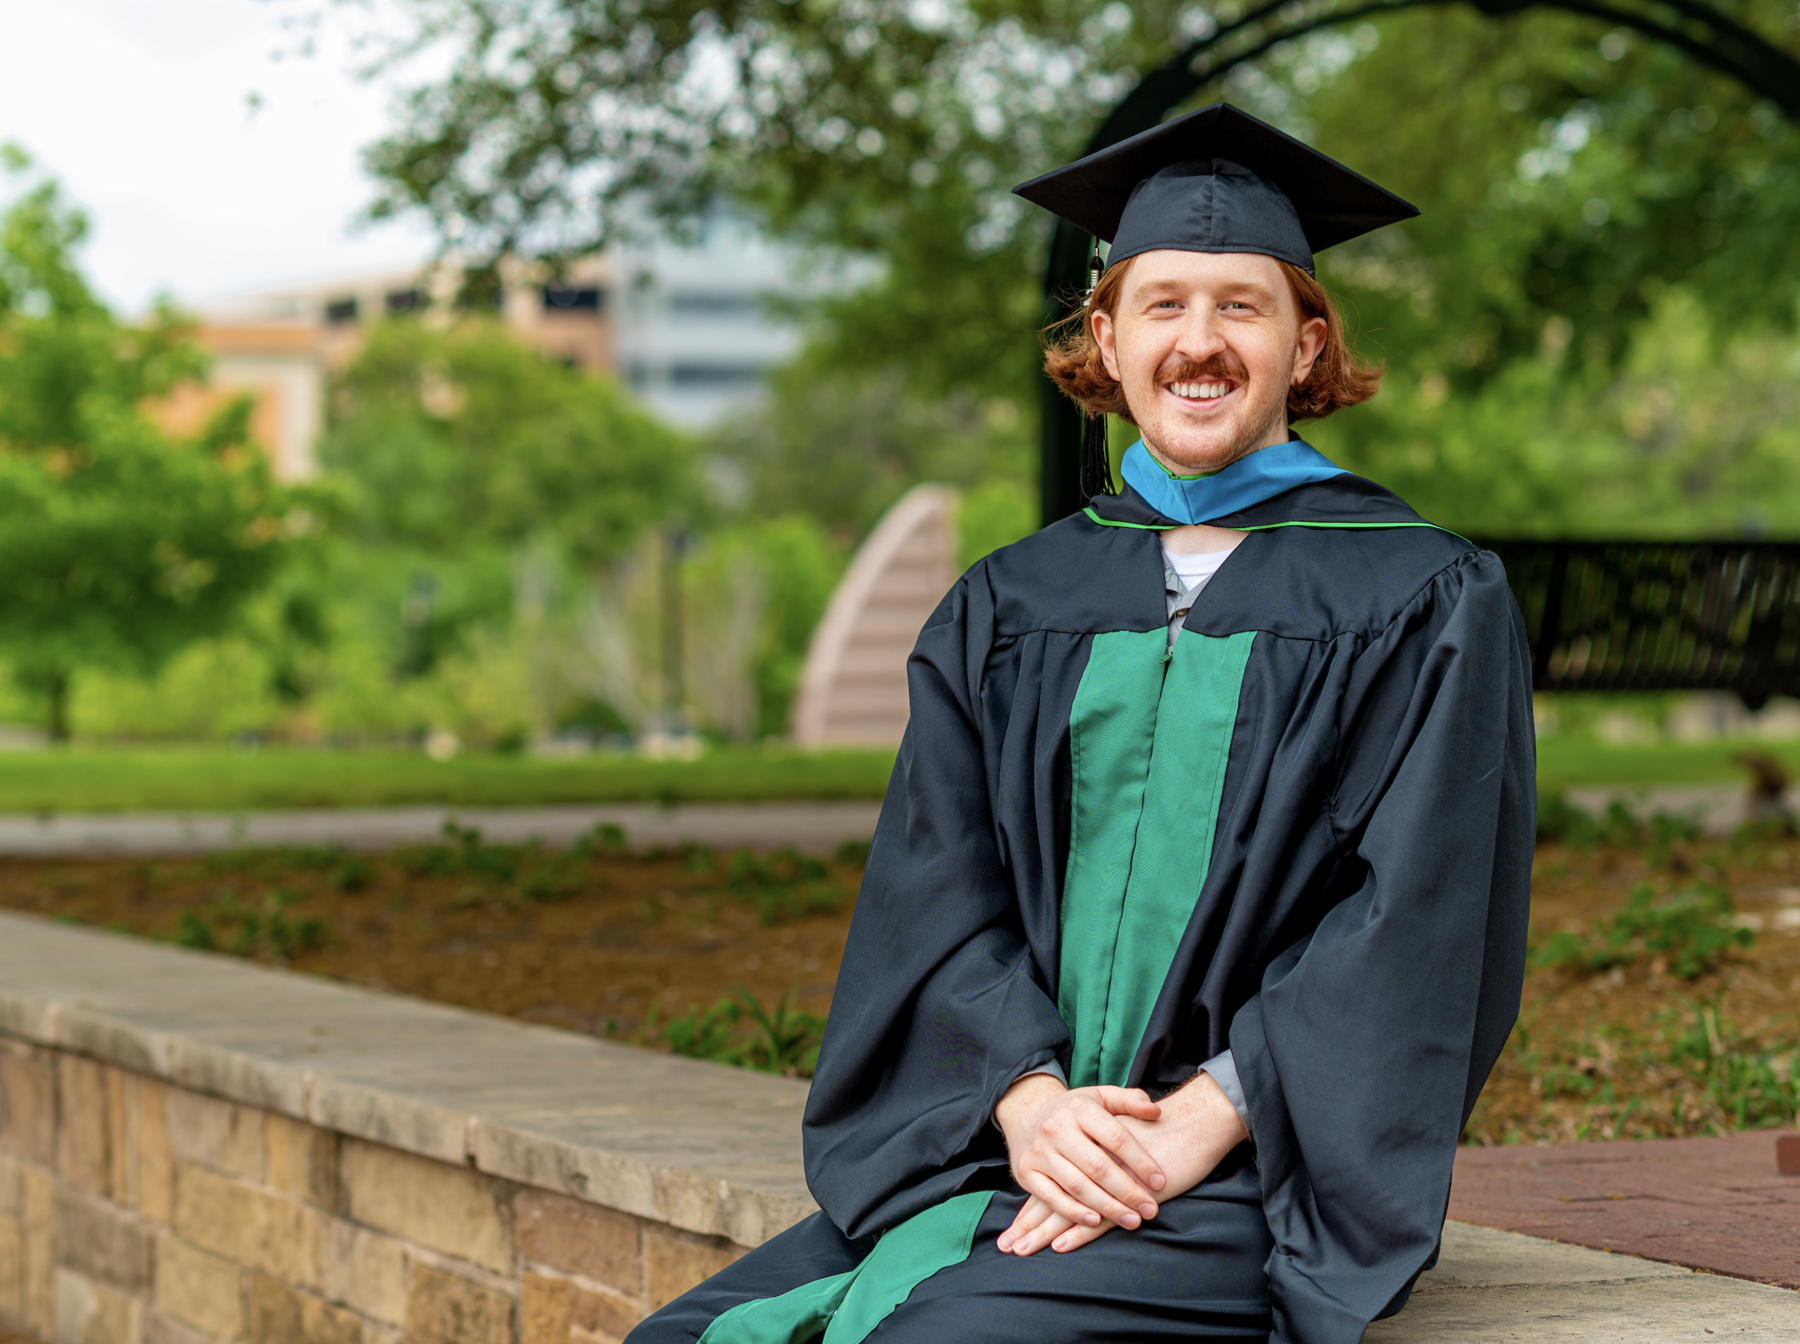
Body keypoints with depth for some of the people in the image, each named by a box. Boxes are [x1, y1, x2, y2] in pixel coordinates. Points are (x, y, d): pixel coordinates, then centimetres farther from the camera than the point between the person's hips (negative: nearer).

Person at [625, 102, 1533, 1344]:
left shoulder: (1422, 606, 2)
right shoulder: (1008, 609, 14)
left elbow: (1415, 918, -6)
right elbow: (937, 884, 7)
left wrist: (1196, 1125, -16)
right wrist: (1029, 1095, -12)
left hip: (1256, 1179, -4)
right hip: (1003, 1138, 5)